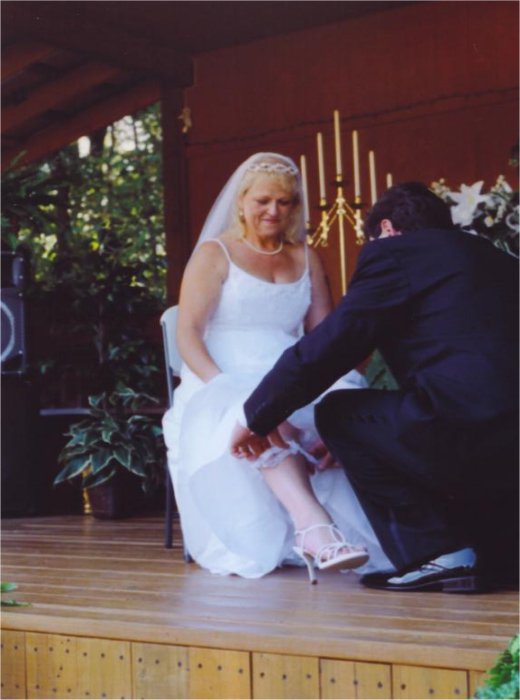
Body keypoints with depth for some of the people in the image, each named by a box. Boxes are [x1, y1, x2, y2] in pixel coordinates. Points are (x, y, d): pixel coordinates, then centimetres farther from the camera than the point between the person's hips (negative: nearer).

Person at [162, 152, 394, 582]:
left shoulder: (306, 259, 21)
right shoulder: (214, 254, 9)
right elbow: (188, 334, -2)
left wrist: (329, 380, -13)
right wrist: (225, 387, -21)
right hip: (224, 386, -3)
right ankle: (314, 524, -58)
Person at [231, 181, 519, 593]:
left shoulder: (392, 252, 5)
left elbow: (324, 350, 1)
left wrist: (256, 418, 15)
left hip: (467, 432, -8)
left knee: (337, 413, 12)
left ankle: (435, 553, 6)